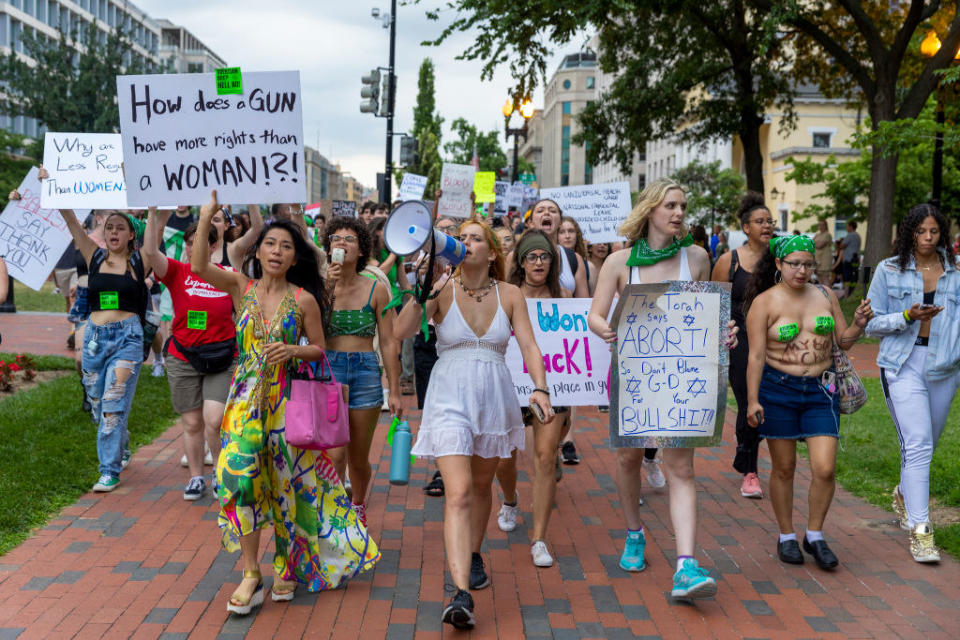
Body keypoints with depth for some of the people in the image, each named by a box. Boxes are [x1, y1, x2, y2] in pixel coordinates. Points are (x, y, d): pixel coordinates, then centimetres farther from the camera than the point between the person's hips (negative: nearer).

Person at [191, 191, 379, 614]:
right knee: (239, 473, -12)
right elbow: (198, 266, -13)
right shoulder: (241, 287, 2)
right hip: (247, 396, 1)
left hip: (286, 398, -1)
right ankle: (251, 572, 2)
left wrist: (293, 350, -15)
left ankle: (287, 565, 27)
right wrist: (207, 214, -18)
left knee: (286, 482, 6)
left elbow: (319, 349, 5)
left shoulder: (303, 299, -2)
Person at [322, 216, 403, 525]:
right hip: (327, 370, -1)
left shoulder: (376, 290, 1)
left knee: (358, 459, 12)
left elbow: (388, 342, 3)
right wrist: (326, 287, -19)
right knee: (334, 454, -12)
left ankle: (358, 505, 40)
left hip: (365, 372, 1)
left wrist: (394, 391, 2)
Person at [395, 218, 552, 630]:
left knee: (481, 485, 19)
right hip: (449, 397, -3)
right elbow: (402, 331, -15)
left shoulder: (509, 295, 3)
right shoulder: (442, 290, -4)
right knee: (458, 493, -14)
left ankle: (473, 555, 44)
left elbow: (529, 345, -4)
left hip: (494, 396, 3)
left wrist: (540, 387, -17)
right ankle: (460, 594, -17)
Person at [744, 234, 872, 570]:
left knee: (825, 469, -5)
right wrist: (752, 400, -14)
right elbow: (756, 356, -9)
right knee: (784, 468, 7)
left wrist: (859, 324, -8)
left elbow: (843, 340, 13)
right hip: (778, 390, -3)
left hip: (821, 391, 3)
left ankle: (814, 536, 15)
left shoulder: (825, 295, 7)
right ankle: (786, 536, 24)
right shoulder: (764, 303, -6)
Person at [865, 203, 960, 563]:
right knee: (918, 444, -13)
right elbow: (872, 324, 1)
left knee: (926, 442, 15)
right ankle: (919, 530, -10)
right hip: (903, 365, -3)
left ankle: (904, 494, 44)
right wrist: (908, 316, -15)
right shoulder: (889, 271, 1)